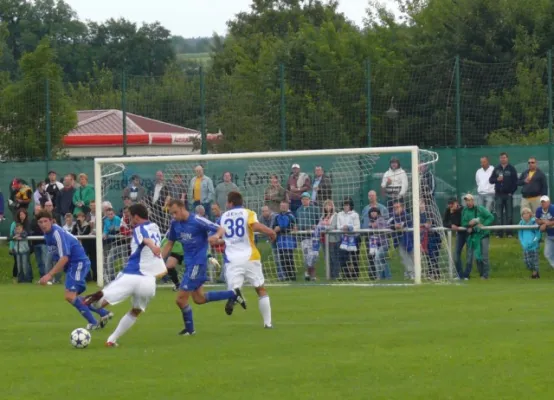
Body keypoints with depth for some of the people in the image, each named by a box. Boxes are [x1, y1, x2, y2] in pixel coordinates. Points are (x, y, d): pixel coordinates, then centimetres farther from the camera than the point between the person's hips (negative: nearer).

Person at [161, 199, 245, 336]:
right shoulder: (175, 224, 2)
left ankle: (189, 329, 14)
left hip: (198, 263, -8)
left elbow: (221, 229, -15)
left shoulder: (197, 221, -18)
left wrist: (216, 235, -38)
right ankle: (233, 294, 27)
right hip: (189, 263, 8)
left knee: (181, 298, -7)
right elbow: (169, 244, 13)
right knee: (199, 299, 16)